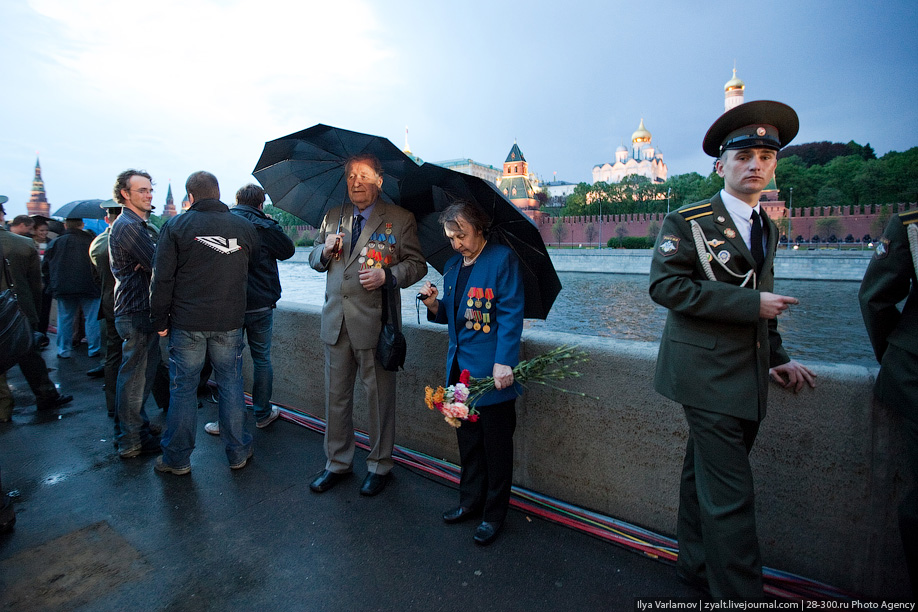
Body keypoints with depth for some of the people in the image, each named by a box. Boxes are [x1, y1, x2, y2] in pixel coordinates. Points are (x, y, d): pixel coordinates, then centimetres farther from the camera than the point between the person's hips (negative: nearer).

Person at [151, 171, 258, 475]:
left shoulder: (176, 226, -3)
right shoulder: (245, 227, 4)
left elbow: (162, 278, -4)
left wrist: (160, 320, 3)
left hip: (187, 323, -1)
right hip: (230, 323, 2)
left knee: (183, 388, 9)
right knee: (231, 386, 10)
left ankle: (177, 459, 22)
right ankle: (238, 452, 20)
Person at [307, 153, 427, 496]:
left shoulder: (400, 219, 0)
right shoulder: (333, 217, 15)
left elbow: (417, 264, -2)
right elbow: (315, 260, 20)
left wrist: (387, 276, -19)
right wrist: (325, 251, -3)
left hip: (374, 320, -4)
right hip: (335, 320, 5)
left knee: (379, 395, 6)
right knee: (336, 394, 13)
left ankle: (380, 465, 25)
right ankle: (337, 462, 31)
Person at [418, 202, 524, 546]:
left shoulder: (502, 259, -8)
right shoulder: (453, 267, 14)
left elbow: (511, 314, -15)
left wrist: (504, 362, -22)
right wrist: (435, 306, -1)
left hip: (492, 374, -7)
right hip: (460, 369, 7)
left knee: (496, 446, 8)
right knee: (468, 441, 18)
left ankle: (494, 514, 26)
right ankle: (471, 502, 37)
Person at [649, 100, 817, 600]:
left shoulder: (767, 229, 17)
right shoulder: (687, 222, -7)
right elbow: (665, 286, -18)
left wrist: (778, 356, 13)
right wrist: (751, 304, -19)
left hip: (748, 377, 7)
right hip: (710, 373, -7)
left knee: (704, 475, 19)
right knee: (731, 494, -5)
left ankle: (697, 564, 36)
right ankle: (738, 595, 10)